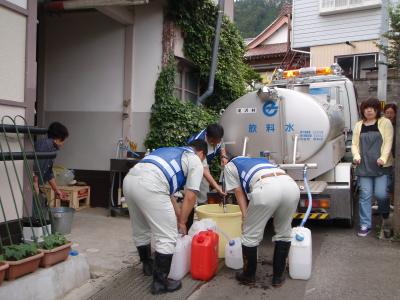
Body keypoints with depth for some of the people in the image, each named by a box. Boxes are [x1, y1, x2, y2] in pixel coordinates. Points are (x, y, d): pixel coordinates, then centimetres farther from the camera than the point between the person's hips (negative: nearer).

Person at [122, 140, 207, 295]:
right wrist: (182, 222, 20)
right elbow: (190, 196, 8)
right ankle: (160, 282, 12)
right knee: (167, 237, 5)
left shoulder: (171, 151, 37)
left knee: (140, 230, 26)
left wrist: (176, 214, 40)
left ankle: (148, 265, 45)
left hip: (129, 180, 9)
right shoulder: (195, 161, 16)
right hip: (149, 185, -8)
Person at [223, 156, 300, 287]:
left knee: (250, 235, 16)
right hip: (291, 185, 6)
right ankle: (278, 276, 33)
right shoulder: (260, 160, 45)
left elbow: (239, 192, 21)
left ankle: (249, 276, 32)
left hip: (266, 188, -5)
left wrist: (245, 217, 21)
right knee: (284, 233, 25)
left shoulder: (230, 166, 30)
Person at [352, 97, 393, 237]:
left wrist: (383, 158, -19)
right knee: (365, 195, 2)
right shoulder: (358, 125, 12)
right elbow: (354, 144, 10)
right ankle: (365, 225, 11)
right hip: (364, 166, 3)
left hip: (381, 166, -3)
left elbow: (388, 142, -5)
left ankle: (385, 215, 28)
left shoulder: (385, 123, 2)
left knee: (380, 194, -5)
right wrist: (356, 156, -10)